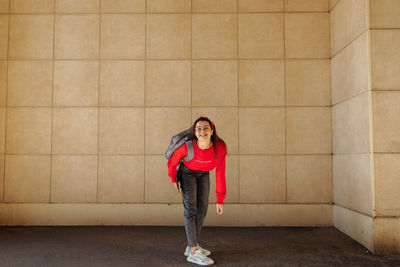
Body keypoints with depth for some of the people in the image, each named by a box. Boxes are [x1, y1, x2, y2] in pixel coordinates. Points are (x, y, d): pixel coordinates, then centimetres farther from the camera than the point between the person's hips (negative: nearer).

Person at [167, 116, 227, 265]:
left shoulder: (220, 147, -29)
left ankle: (192, 246, 20)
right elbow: (172, 162, -13)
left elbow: (220, 174, -19)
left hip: (203, 174, 4)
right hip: (187, 172, -4)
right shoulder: (187, 147, -35)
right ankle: (193, 252, -11)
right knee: (190, 208, -12)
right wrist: (173, 179, 4)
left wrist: (220, 200, -15)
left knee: (202, 208, 5)